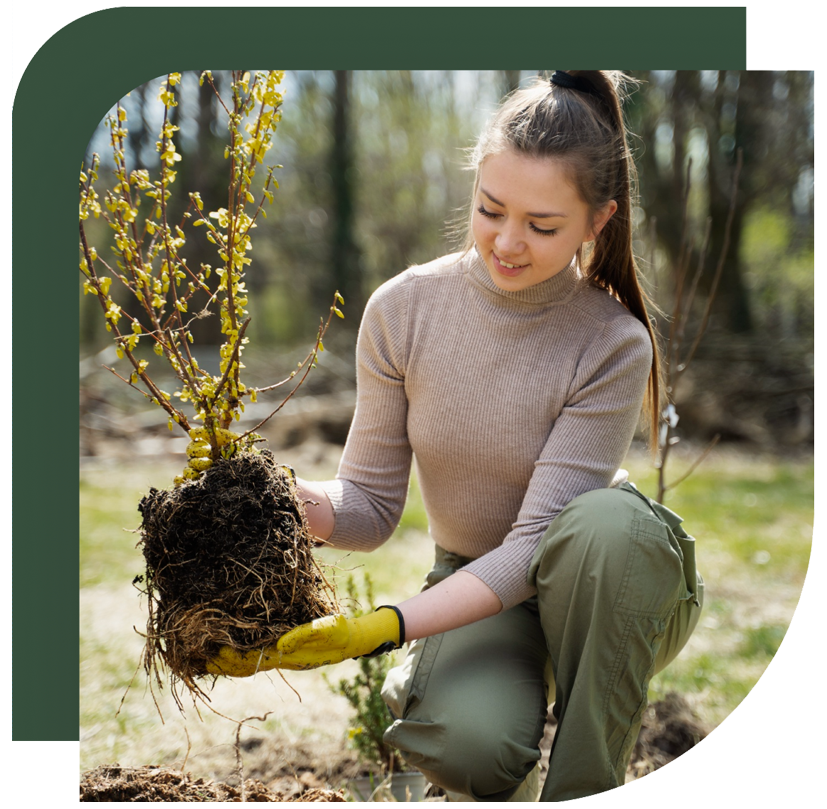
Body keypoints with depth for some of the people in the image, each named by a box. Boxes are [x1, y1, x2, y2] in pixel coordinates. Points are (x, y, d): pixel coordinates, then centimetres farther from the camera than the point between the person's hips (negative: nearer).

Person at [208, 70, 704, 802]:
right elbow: (373, 507, -6)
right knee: (467, 744, -32)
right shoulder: (404, 309, -11)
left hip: (603, 590, -1)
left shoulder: (614, 346, -21)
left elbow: (533, 544, -25)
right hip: (473, 587, 1)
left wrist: (379, 629, -36)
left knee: (608, 518, -37)